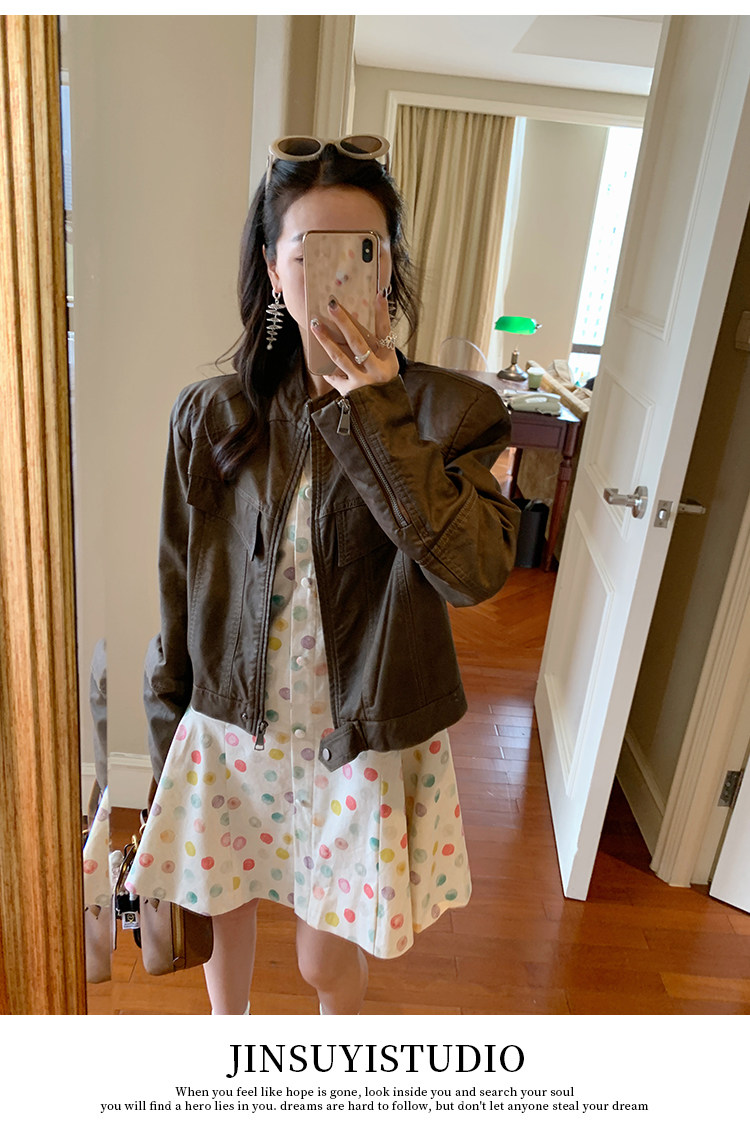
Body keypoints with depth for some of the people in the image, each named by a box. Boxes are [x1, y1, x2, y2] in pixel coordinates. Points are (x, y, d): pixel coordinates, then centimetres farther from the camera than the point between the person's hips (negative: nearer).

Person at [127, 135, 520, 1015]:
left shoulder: (446, 410, -12)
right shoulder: (212, 416, -8)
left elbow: (477, 571, -26)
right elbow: (180, 595, 0)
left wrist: (381, 416, -30)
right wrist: (168, 739, 7)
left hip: (366, 744, -1)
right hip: (231, 731, 2)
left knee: (328, 966, 18)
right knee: (223, 916, 25)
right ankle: (227, 1028, 62)